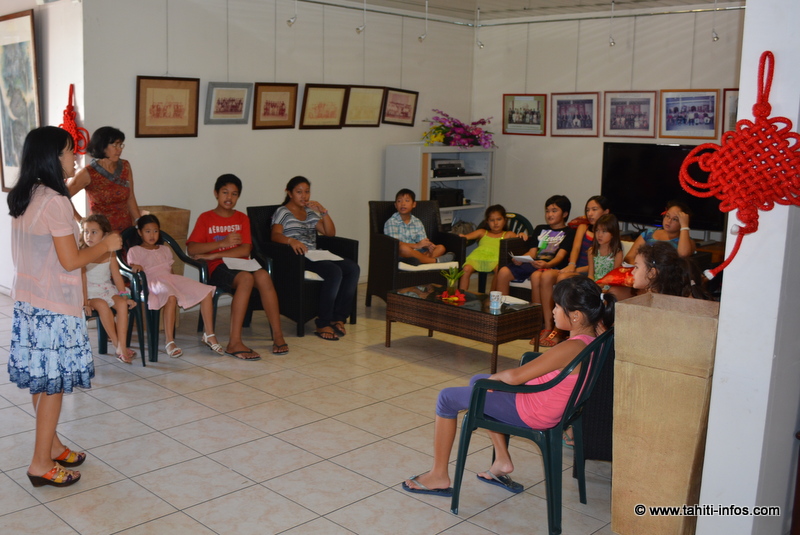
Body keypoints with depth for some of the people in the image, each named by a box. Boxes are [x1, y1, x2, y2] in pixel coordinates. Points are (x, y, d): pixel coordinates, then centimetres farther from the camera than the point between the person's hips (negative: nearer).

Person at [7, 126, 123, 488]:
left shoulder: (22, 197, 8)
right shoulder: (54, 202, -20)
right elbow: (70, 260, -19)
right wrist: (106, 245, -5)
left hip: (27, 301, 9)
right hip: (53, 307, -9)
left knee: (42, 380, 17)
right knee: (53, 383, 1)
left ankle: (51, 445, 31)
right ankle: (41, 464, 10)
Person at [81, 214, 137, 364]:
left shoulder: (110, 254, 2)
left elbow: (117, 276, 3)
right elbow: (82, 279, -14)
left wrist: (124, 296, -5)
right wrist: (85, 301, -21)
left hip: (107, 289, 3)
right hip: (91, 292, -3)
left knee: (122, 304, -24)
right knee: (102, 305, -32)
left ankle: (122, 347, -26)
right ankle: (116, 344, -20)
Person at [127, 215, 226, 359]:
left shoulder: (165, 250, 30)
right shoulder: (134, 251, 15)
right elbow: (131, 268, 1)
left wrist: (176, 281, 6)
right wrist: (136, 268, -23)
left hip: (170, 279, 6)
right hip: (152, 282, -6)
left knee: (206, 292, -15)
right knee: (171, 297, -42)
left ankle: (209, 334, -8)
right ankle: (170, 342, -40)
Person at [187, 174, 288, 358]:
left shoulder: (242, 218, 16)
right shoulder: (206, 218, 9)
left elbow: (245, 250, 1)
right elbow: (191, 249, -4)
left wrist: (214, 254, -11)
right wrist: (223, 243, -14)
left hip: (241, 264, 3)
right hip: (219, 269, -3)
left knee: (263, 275, -32)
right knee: (246, 278, -36)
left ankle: (277, 335, -29)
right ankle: (235, 342, -38)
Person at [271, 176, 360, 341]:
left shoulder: (311, 212, 23)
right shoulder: (283, 212, 4)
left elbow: (330, 232, 15)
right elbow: (275, 235, -15)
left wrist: (323, 211, 1)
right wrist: (291, 240, -36)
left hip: (315, 256, 7)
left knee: (353, 268, -17)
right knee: (334, 272, -32)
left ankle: (338, 318, -13)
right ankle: (323, 324, -25)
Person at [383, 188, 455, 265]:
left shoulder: (417, 222, 16)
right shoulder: (391, 222, -2)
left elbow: (423, 241, 11)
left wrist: (429, 245, -16)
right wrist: (416, 245, -22)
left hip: (416, 253, 6)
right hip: (398, 255, -6)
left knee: (441, 248, -7)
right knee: (402, 248, -40)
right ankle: (435, 260, -27)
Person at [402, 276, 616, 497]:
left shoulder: (572, 348, -30)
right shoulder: (590, 340, -3)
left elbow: (515, 376, -27)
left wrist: (496, 376, -6)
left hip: (532, 412, -9)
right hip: (548, 405, 9)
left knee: (447, 398, 0)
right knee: (478, 381, 27)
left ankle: (439, 476, 13)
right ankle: (502, 460, 26)